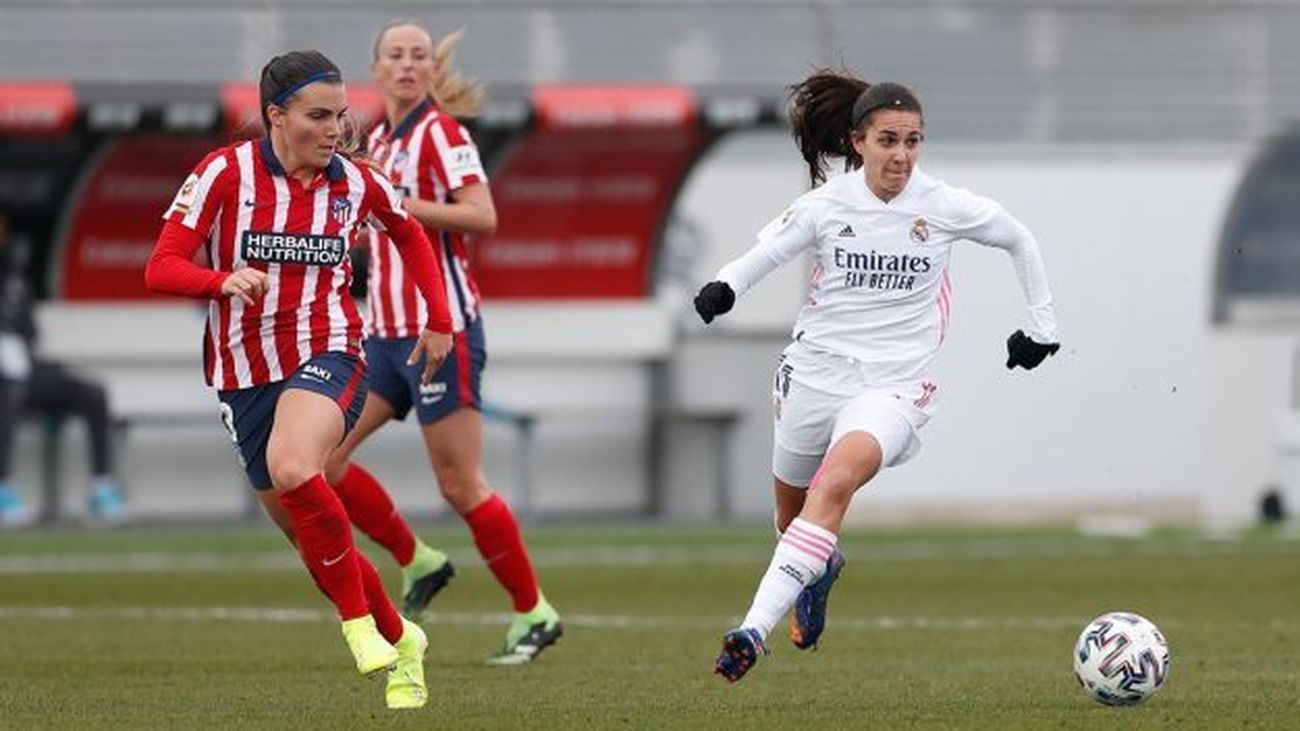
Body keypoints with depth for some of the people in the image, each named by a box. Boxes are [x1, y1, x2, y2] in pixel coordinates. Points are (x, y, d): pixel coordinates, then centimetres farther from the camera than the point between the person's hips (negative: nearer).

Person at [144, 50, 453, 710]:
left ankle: (360, 622, -20)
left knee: (292, 469, -33)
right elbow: (161, 268, -12)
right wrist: (223, 280, -31)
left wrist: (438, 319, 17)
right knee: (313, 539, 9)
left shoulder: (355, 182, 0)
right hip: (243, 375, 2)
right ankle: (400, 643, 31)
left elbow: (410, 235, 23)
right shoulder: (225, 174, -8)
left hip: (326, 355, -2)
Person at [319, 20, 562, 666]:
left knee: (460, 486, -7)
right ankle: (416, 562, 15)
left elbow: (482, 217, -21)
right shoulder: (379, 139, 15)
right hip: (385, 333, 8)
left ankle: (533, 613, 6)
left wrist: (399, 202, -24)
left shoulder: (440, 133, -9)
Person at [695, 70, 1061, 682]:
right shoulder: (827, 205, -5)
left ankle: (755, 629, -37)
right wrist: (723, 288, -22)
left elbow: (1018, 241, 11)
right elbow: (765, 253, 0)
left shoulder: (944, 207, -5)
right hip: (815, 370, 3)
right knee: (791, 509, 19)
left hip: (892, 383, -3)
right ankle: (822, 569, 58)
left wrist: (1041, 324, 14)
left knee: (837, 481, -30)